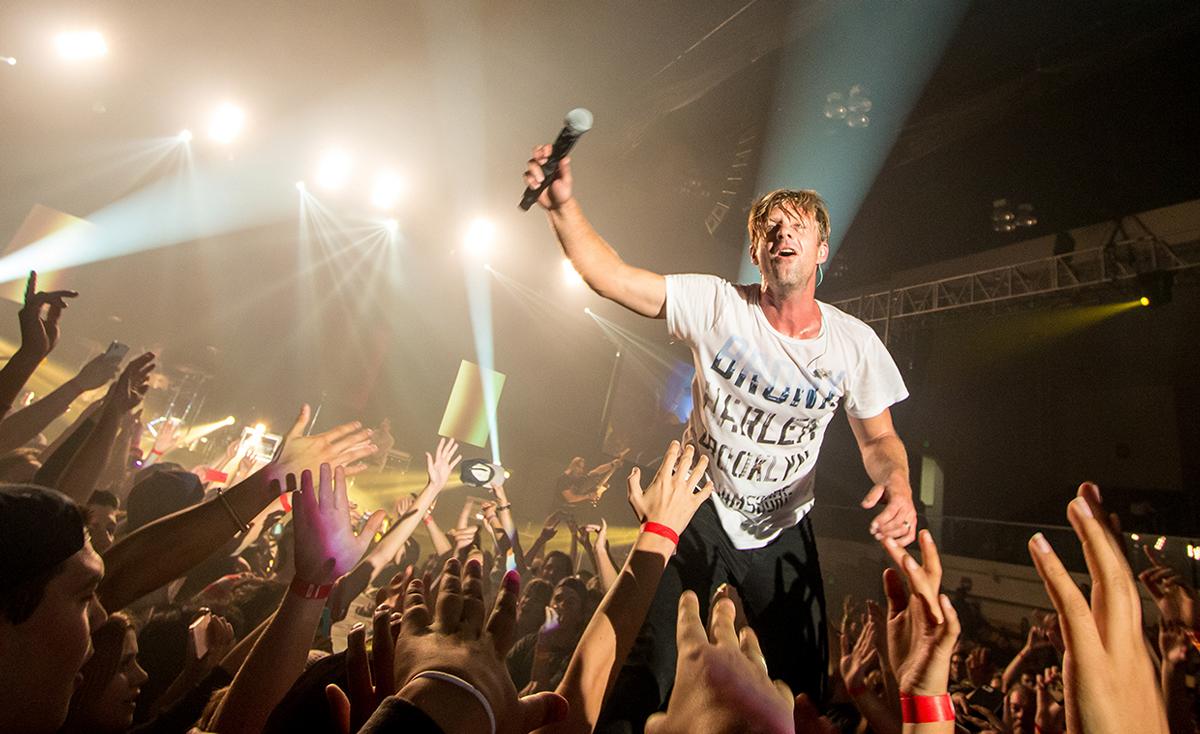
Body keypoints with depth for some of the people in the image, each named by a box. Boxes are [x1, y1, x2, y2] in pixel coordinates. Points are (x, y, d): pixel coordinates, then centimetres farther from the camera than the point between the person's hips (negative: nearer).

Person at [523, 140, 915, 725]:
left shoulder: (854, 343, -8)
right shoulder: (717, 305, -16)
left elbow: (878, 439, 2)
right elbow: (610, 275, -24)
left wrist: (898, 484, -20)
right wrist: (563, 205, -39)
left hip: (783, 532, 3)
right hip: (700, 516, -2)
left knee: (798, 690, 14)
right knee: (646, 684, -2)